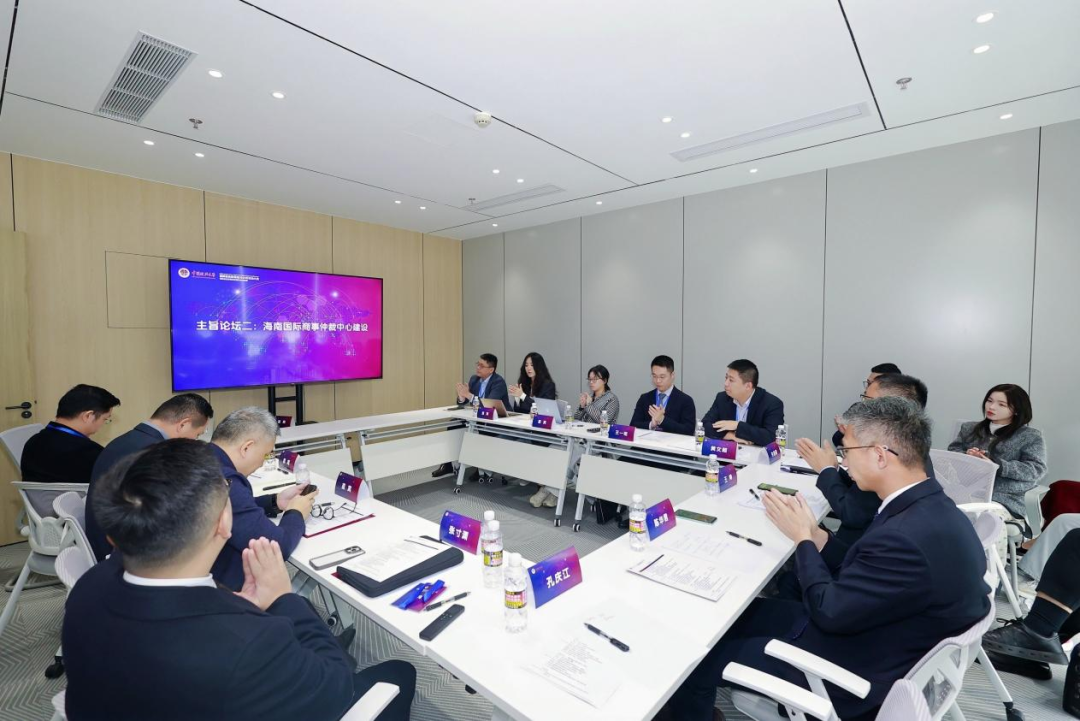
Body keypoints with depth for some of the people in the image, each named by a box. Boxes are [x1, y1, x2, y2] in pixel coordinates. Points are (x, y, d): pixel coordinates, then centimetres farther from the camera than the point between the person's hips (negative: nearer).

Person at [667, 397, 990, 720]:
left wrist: (802, 537, -12)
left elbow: (829, 612, -23)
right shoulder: (931, 508, -4)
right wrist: (814, 533, -3)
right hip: (860, 628, 9)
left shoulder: (907, 537, -34)